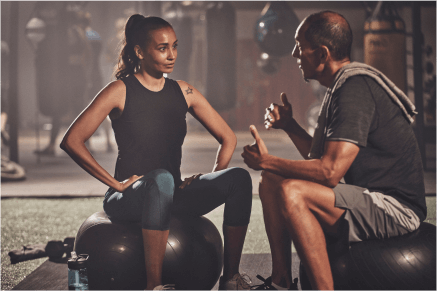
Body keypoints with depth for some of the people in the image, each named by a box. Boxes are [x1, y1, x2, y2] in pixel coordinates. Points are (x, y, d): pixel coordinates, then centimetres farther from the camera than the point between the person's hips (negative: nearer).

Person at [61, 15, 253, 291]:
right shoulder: (120, 91, -4)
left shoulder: (184, 92, 10)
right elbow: (71, 141, -11)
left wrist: (213, 183, 2)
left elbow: (228, 138, 17)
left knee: (239, 177, -19)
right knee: (161, 178, -40)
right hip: (127, 198, -5)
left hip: (172, 196, 5)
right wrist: (116, 183, -14)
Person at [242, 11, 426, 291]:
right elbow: (321, 159, 20)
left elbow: (330, 171, -26)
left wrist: (266, 161, -15)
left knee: (291, 192, -28)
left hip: (395, 207, -11)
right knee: (270, 183, 9)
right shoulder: (343, 87, 14)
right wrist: (290, 126, 10)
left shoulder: (356, 89, -19)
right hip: (372, 199, 11)